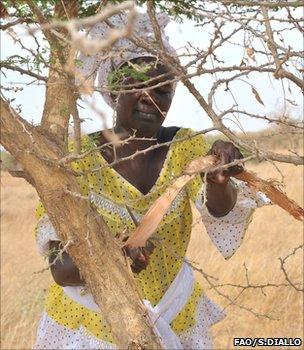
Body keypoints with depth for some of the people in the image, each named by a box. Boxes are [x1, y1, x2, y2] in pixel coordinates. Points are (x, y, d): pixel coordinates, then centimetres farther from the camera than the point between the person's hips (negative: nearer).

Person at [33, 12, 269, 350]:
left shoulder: (187, 146, -6)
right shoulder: (77, 157, -16)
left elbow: (220, 210, -23)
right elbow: (60, 267, -20)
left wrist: (218, 182, -44)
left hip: (175, 319, 3)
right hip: (91, 322, -3)